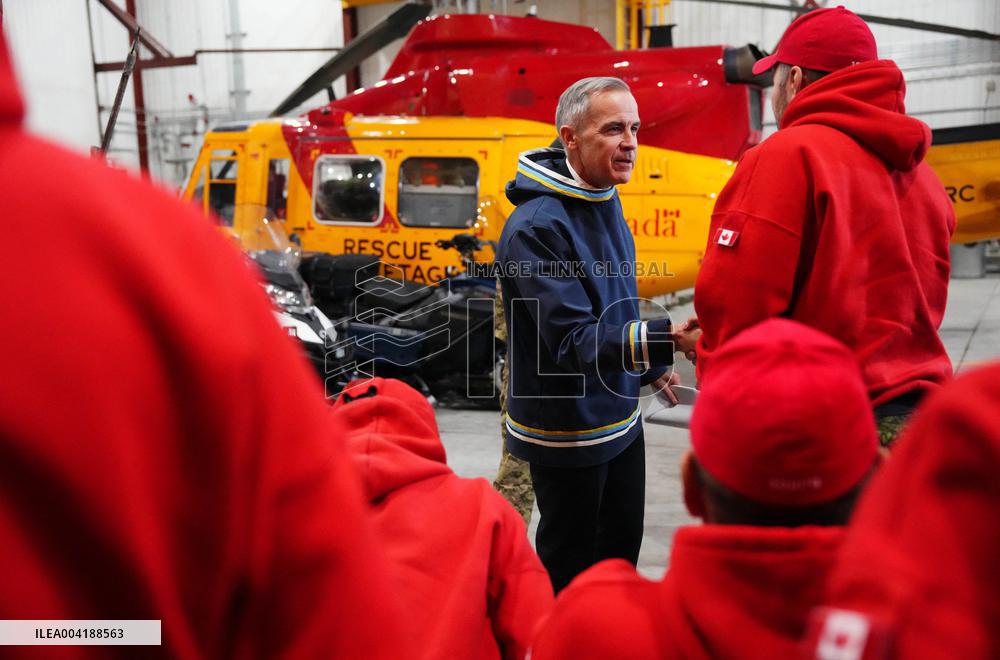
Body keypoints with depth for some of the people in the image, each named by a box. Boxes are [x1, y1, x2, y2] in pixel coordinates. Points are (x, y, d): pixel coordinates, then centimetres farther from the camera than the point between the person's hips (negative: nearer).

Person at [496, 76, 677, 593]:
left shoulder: (604, 200, 5)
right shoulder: (537, 225, -24)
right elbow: (571, 341, -30)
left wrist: (650, 367, 20)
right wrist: (660, 339, -42)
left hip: (619, 416, 9)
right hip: (567, 432, -8)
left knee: (622, 546, 23)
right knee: (570, 569, 10)